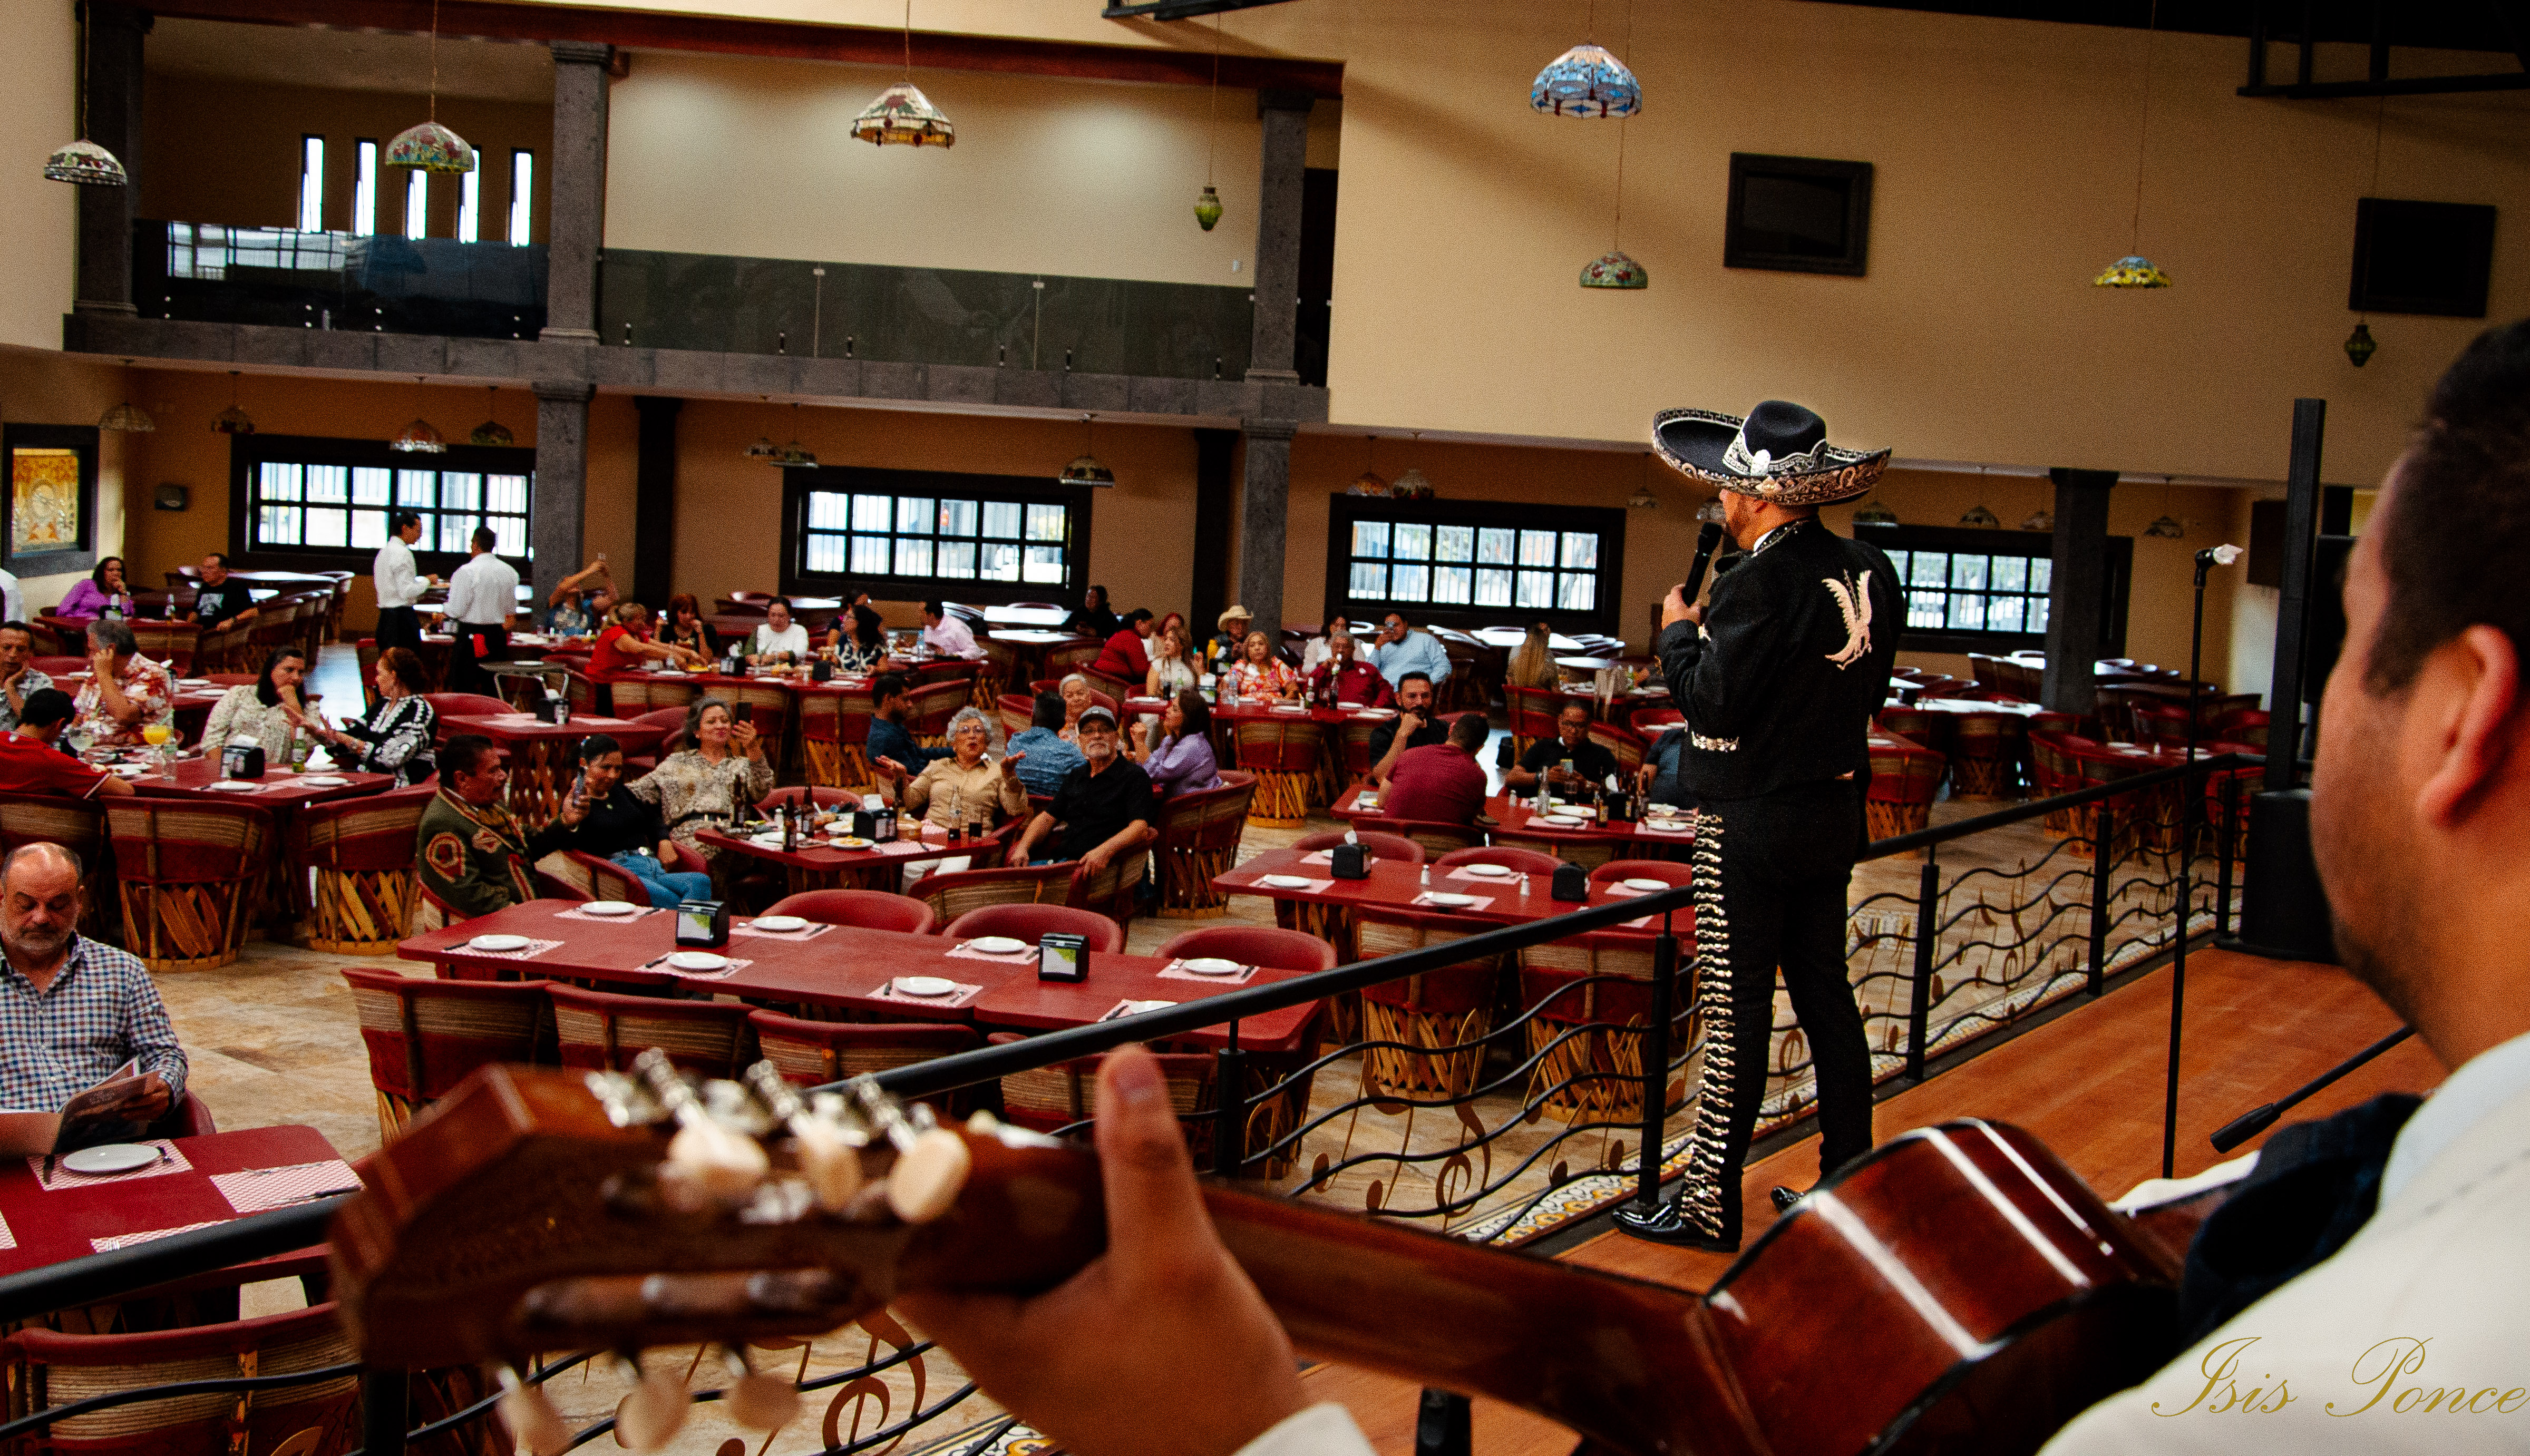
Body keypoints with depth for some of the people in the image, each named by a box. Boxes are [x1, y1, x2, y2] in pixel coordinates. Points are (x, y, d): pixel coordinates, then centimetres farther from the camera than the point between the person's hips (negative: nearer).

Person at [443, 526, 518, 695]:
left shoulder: (467, 572, -12)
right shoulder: (510, 572, 6)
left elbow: (455, 611, -11)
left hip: (470, 635, -5)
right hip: (498, 636, 6)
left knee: (464, 688, -1)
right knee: (493, 688, 8)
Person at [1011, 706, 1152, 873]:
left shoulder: (1135, 776, 0)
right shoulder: (1075, 777, 24)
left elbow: (1140, 827, -14)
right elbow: (1048, 818, 24)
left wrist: (1104, 851, -31)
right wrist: (1023, 848, 4)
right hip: (1058, 860, 7)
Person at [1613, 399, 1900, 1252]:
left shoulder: (1762, 581, -18)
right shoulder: (1869, 573, 5)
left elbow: (1714, 701, -17)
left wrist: (1679, 632, 0)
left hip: (1752, 822, -7)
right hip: (1835, 813, 8)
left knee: (1737, 1013, -2)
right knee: (1826, 998, 16)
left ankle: (1710, 1206, 5)